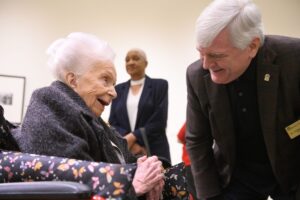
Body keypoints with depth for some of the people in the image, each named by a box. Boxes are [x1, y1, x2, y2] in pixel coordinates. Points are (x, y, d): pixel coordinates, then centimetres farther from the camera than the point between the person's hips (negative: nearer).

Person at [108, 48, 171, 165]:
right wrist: (131, 144, -10)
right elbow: (113, 123, 7)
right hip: (124, 153, 2)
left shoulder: (160, 85, 5)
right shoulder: (119, 89, 14)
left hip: (154, 153, -2)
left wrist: (132, 137, -12)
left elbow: (159, 122, -5)